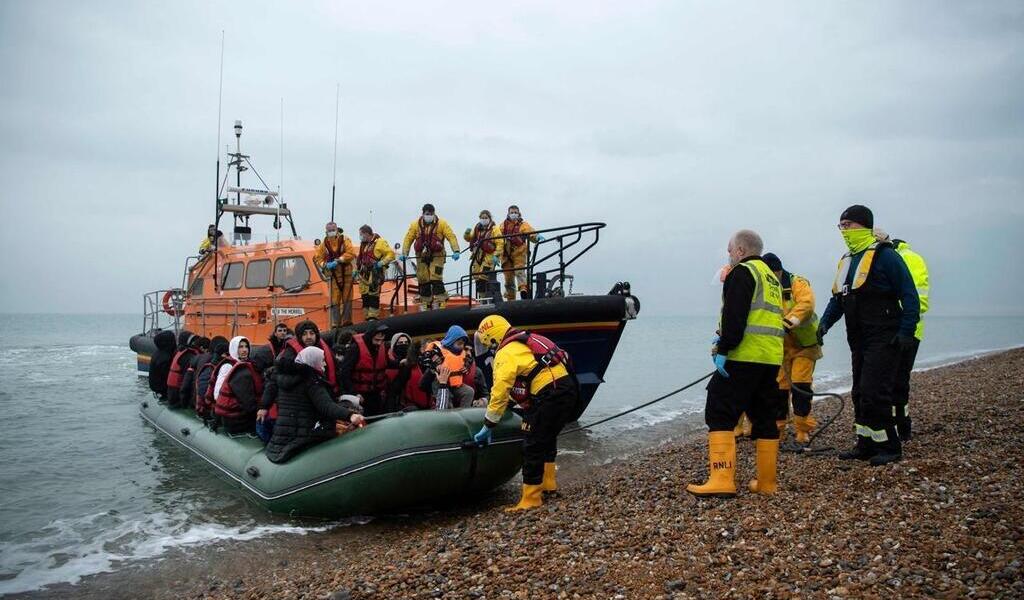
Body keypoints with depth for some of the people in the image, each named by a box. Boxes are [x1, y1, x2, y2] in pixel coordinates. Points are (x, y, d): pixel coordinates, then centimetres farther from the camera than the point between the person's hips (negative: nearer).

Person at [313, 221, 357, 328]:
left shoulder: (344, 240, -1)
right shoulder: (324, 244, 8)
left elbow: (351, 253, -13)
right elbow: (316, 257, 10)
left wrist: (338, 260, -19)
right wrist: (324, 265, -8)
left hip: (346, 273, -2)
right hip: (333, 275, 2)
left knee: (347, 298, 1)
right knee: (334, 300, 0)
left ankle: (346, 321, 8)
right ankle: (335, 324, 3)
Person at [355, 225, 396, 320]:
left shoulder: (379, 242, -6)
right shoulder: (363, 244, 19)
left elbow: (391, 254, -9)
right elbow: (359, 258, 28)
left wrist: (382, 262, -19)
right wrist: (356, 269, 22)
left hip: (374, 274, -8)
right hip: (364, 273, 8)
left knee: (373, 295, -12)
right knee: (364, 295, 7)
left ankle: (373, 317, -10)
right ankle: (367, 317, 15)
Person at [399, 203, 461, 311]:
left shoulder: (442, 224, -4)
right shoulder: (415, 225, 3)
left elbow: (451, 237, -9)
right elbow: (408, 239, 3)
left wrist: (455, 251, -20)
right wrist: (404, 253, -7)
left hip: (437, 256, -3)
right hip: (421, 257, 3)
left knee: (436, 279, -13)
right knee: (423, 281, 7)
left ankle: (439, 302, -9)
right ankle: (425, 304, 18)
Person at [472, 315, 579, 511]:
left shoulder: (506, 354, -6)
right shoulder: (526, 342, 21)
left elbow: (500, 392, -10)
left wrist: (487, 427, -3)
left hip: (550, 396, -10)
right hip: (569, 388, 10)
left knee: (533, 446, -1)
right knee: (548, 437, 27)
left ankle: (531, 498, 4)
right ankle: (548, 481, 39)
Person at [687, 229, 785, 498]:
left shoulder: (742, 272, -5)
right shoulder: (771, 276, 24)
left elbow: (735, 315, -17)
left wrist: (723, 349, -17)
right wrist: (723, 340, 20)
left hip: (744, 357, -9)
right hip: (772, 358, 9)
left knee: (720, 415, -7)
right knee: (764, 417, 13)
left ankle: (722, 480, -14)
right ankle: (766, 483, 17)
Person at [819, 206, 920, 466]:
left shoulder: (884, 255, -10)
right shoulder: (846, 260, 15)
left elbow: (910, 296, -13)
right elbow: (838, 298, 21)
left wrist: (906, 332, -18)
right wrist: (825, 323, 7)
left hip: (884, 341, -8)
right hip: (859, 341, 9)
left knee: (873, 393, -11)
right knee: (860, 394, 11)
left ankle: (889, 446, 2)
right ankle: (866, 445, 20)